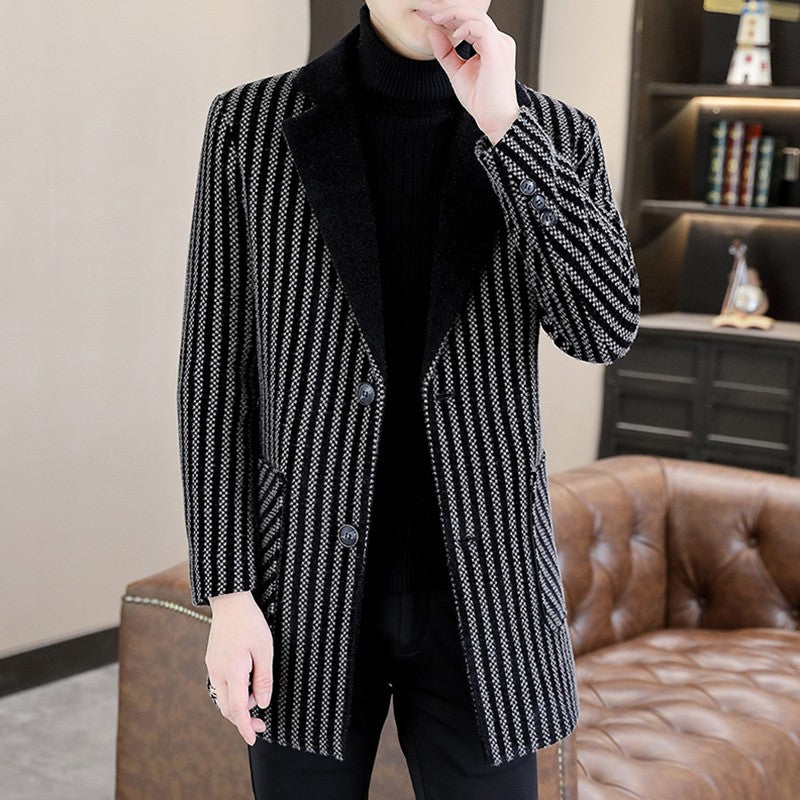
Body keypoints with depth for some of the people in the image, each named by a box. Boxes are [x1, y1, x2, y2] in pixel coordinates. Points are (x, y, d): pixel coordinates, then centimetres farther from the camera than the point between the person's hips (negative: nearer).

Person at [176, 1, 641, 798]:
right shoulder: (250, 125, -4)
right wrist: (227, 592, -6)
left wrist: (503, 125, -20)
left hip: (482, 591, 1)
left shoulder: (555, 135, -1)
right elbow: (217, 369, -2)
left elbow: (604, 330, -16)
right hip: (310, 585, 0)